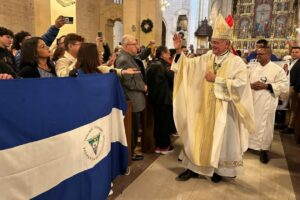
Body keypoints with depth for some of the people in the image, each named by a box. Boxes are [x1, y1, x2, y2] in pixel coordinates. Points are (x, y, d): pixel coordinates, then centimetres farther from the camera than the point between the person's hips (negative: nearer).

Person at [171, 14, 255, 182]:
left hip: (223, 109, -4)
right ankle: (194, 168, 25)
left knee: (220, 139, 9)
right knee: (198, 137, 10)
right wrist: (179, 51, -9)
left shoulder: (236, 62, -8)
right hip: (204, 107, 5)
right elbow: (188, 65, 5)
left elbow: (240, 84, -20)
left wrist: (216, 79, -19)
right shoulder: (206, 58, 6)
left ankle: (218, 170, 30)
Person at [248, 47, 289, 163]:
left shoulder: (278, 70, -4)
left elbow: (284, 86, -9)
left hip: (266, 104, -3)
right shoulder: (252, 68, 9)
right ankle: (247, 143, 29)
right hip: (251, 101, 4)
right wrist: (251, 85, -12)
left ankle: (264, 149, 17)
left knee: (265, 126, 3)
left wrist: (266, 86, -18)